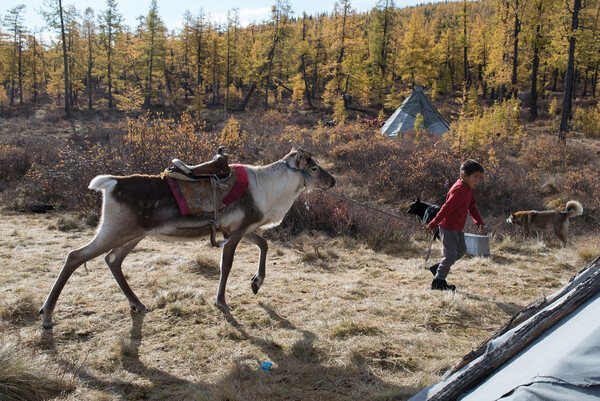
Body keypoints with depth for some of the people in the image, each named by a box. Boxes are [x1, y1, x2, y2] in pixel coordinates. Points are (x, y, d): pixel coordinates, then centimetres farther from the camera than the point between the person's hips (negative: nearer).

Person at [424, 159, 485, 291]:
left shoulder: (468, 189, 7)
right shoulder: (459, 190, -25)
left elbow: (472, 206, 18)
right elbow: (446, 208, -27)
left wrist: (479, 222, 11)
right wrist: (433, 225, -27)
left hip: (457, 228, 10)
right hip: (448, 227, -10)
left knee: (461, 250, 17)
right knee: (451, 255, -4)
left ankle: (438, 268, 27)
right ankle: (438, 282, 9)